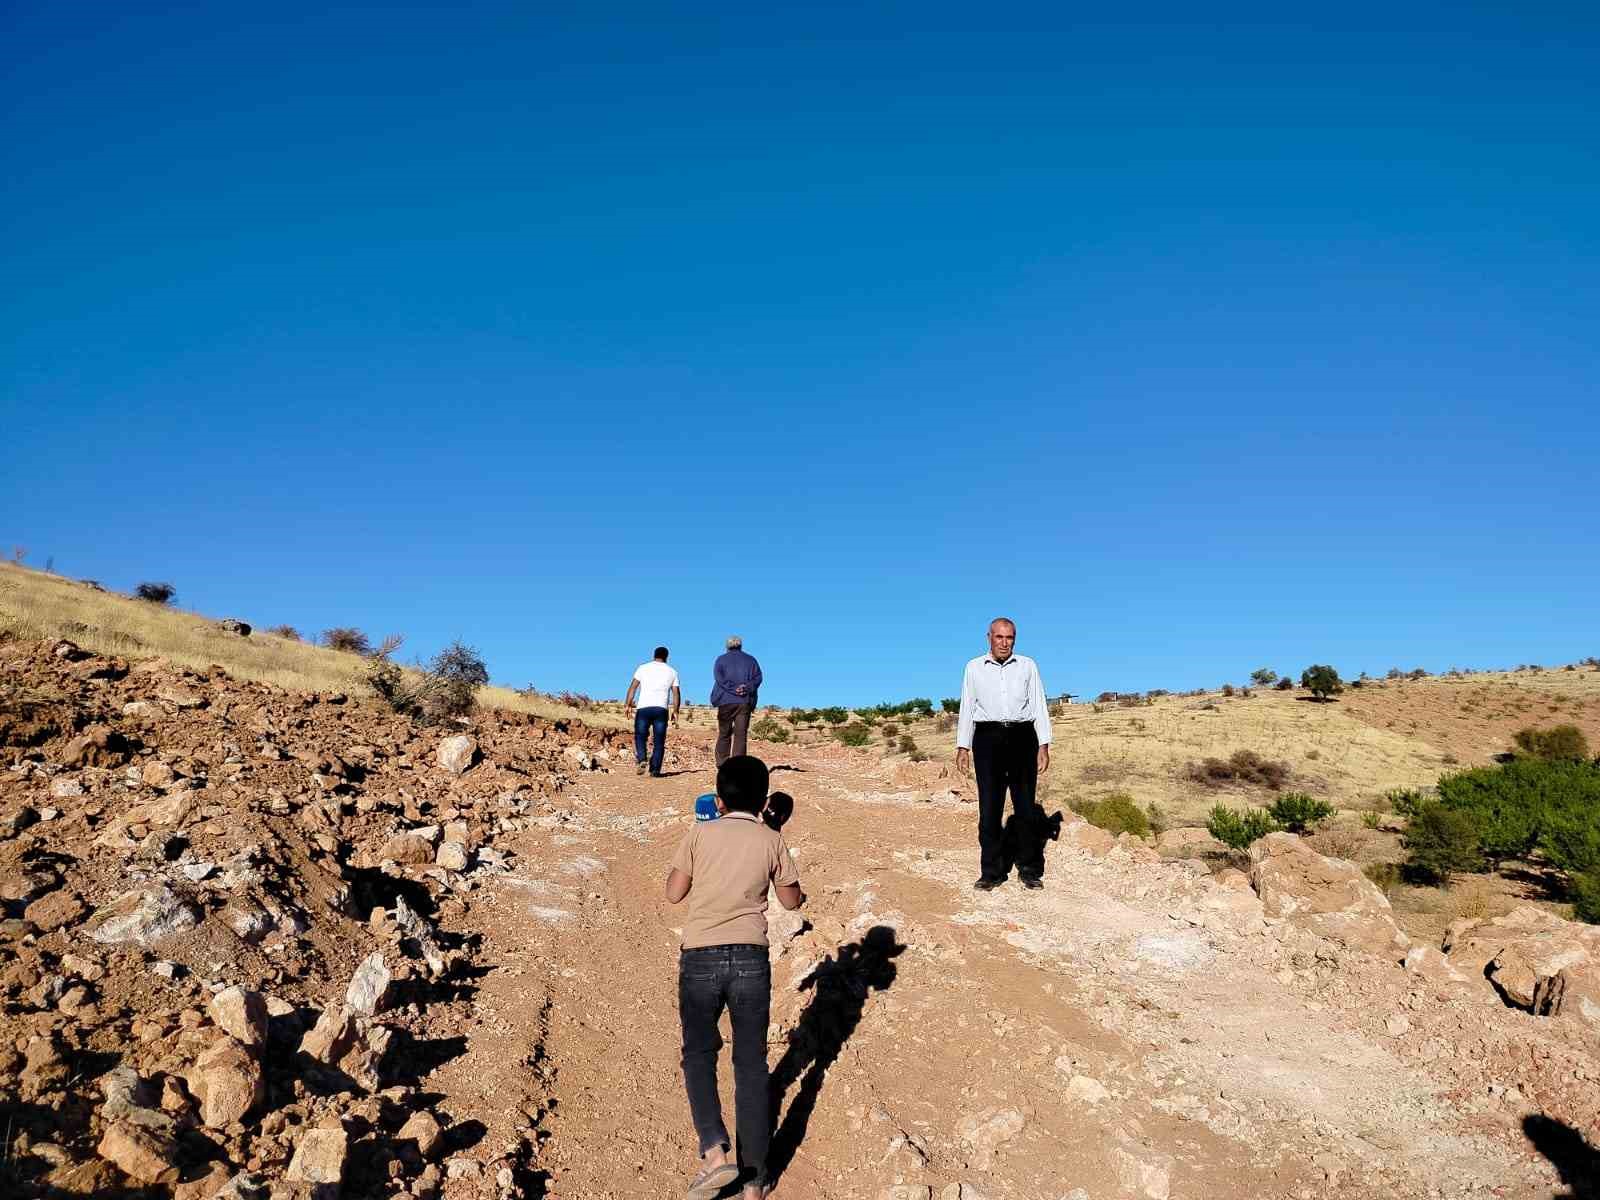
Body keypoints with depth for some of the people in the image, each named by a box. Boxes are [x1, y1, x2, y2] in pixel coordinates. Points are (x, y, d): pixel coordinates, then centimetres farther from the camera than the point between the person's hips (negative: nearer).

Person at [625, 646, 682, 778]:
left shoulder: (643, 667, 10)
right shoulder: (672, 672, 14)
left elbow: (633, 687, 2)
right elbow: (676, 693, 9)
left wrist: (627, 704, 4)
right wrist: (675, 711, 16)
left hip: (644, 708, -1)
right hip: (662, 709, 1)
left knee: (639, 736, 8)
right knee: (659, 741, 6)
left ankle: (641, 760, -13)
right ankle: (655, 769, 1)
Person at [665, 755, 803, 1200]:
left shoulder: (700, 834, -1)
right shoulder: (772, 841, 2)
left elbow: (673, 892, 5)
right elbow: (791, 901, 13)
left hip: (700, 958, -1)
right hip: (751, 958, 1)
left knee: (698, 1055, 16)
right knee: (751, 1065, 12)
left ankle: (714, 1151, -2)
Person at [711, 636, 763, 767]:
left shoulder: (721, 660, 10)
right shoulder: (750, 660, 15)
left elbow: (719, 678, -7)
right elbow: (758, 677, 1)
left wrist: (733, 689, -11)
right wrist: (746, 687, -10)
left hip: (726, 701, -1)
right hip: (745, 701, 1)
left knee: (724, 734, 8)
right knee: (741, 734, -2)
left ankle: (722, 764, 5)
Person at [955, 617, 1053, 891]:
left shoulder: (1028, 666, 11)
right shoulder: (974, 668, 11)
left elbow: (1039, 706, 9)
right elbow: (967, 709, 11)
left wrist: (1044, 746, 0)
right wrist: (963, 747, 3)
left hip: (1022, 737, 0)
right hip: (988, 737, 0)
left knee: (1026, 805, 2)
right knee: (989, 806, -1)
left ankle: (1030, 870, 11)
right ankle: (991, 872, 5)